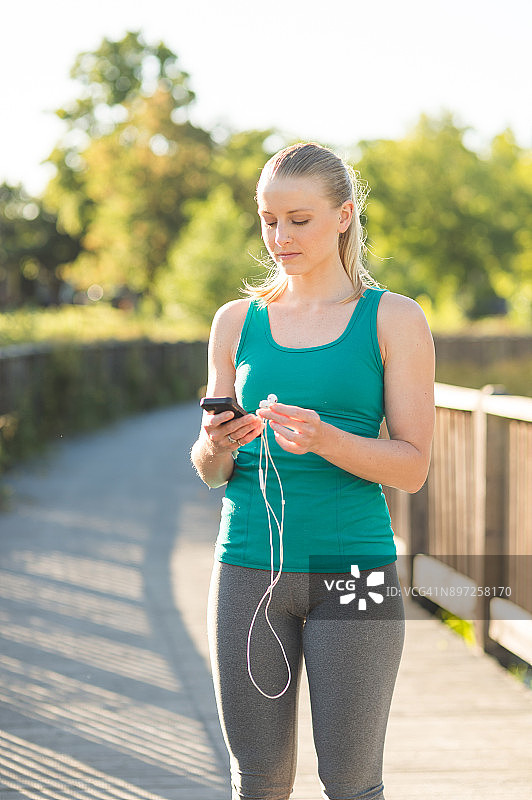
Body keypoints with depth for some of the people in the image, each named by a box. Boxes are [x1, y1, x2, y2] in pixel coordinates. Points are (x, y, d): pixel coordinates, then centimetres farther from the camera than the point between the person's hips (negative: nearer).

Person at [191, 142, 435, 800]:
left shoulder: (395, 320, 0)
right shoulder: (237, 321, 9)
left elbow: (412, 467, -5)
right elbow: (209, 471, 12)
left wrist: (323, 439, -22)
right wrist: (217, 445, -11)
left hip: (353, 571, -2)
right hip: (249, 566, 3)